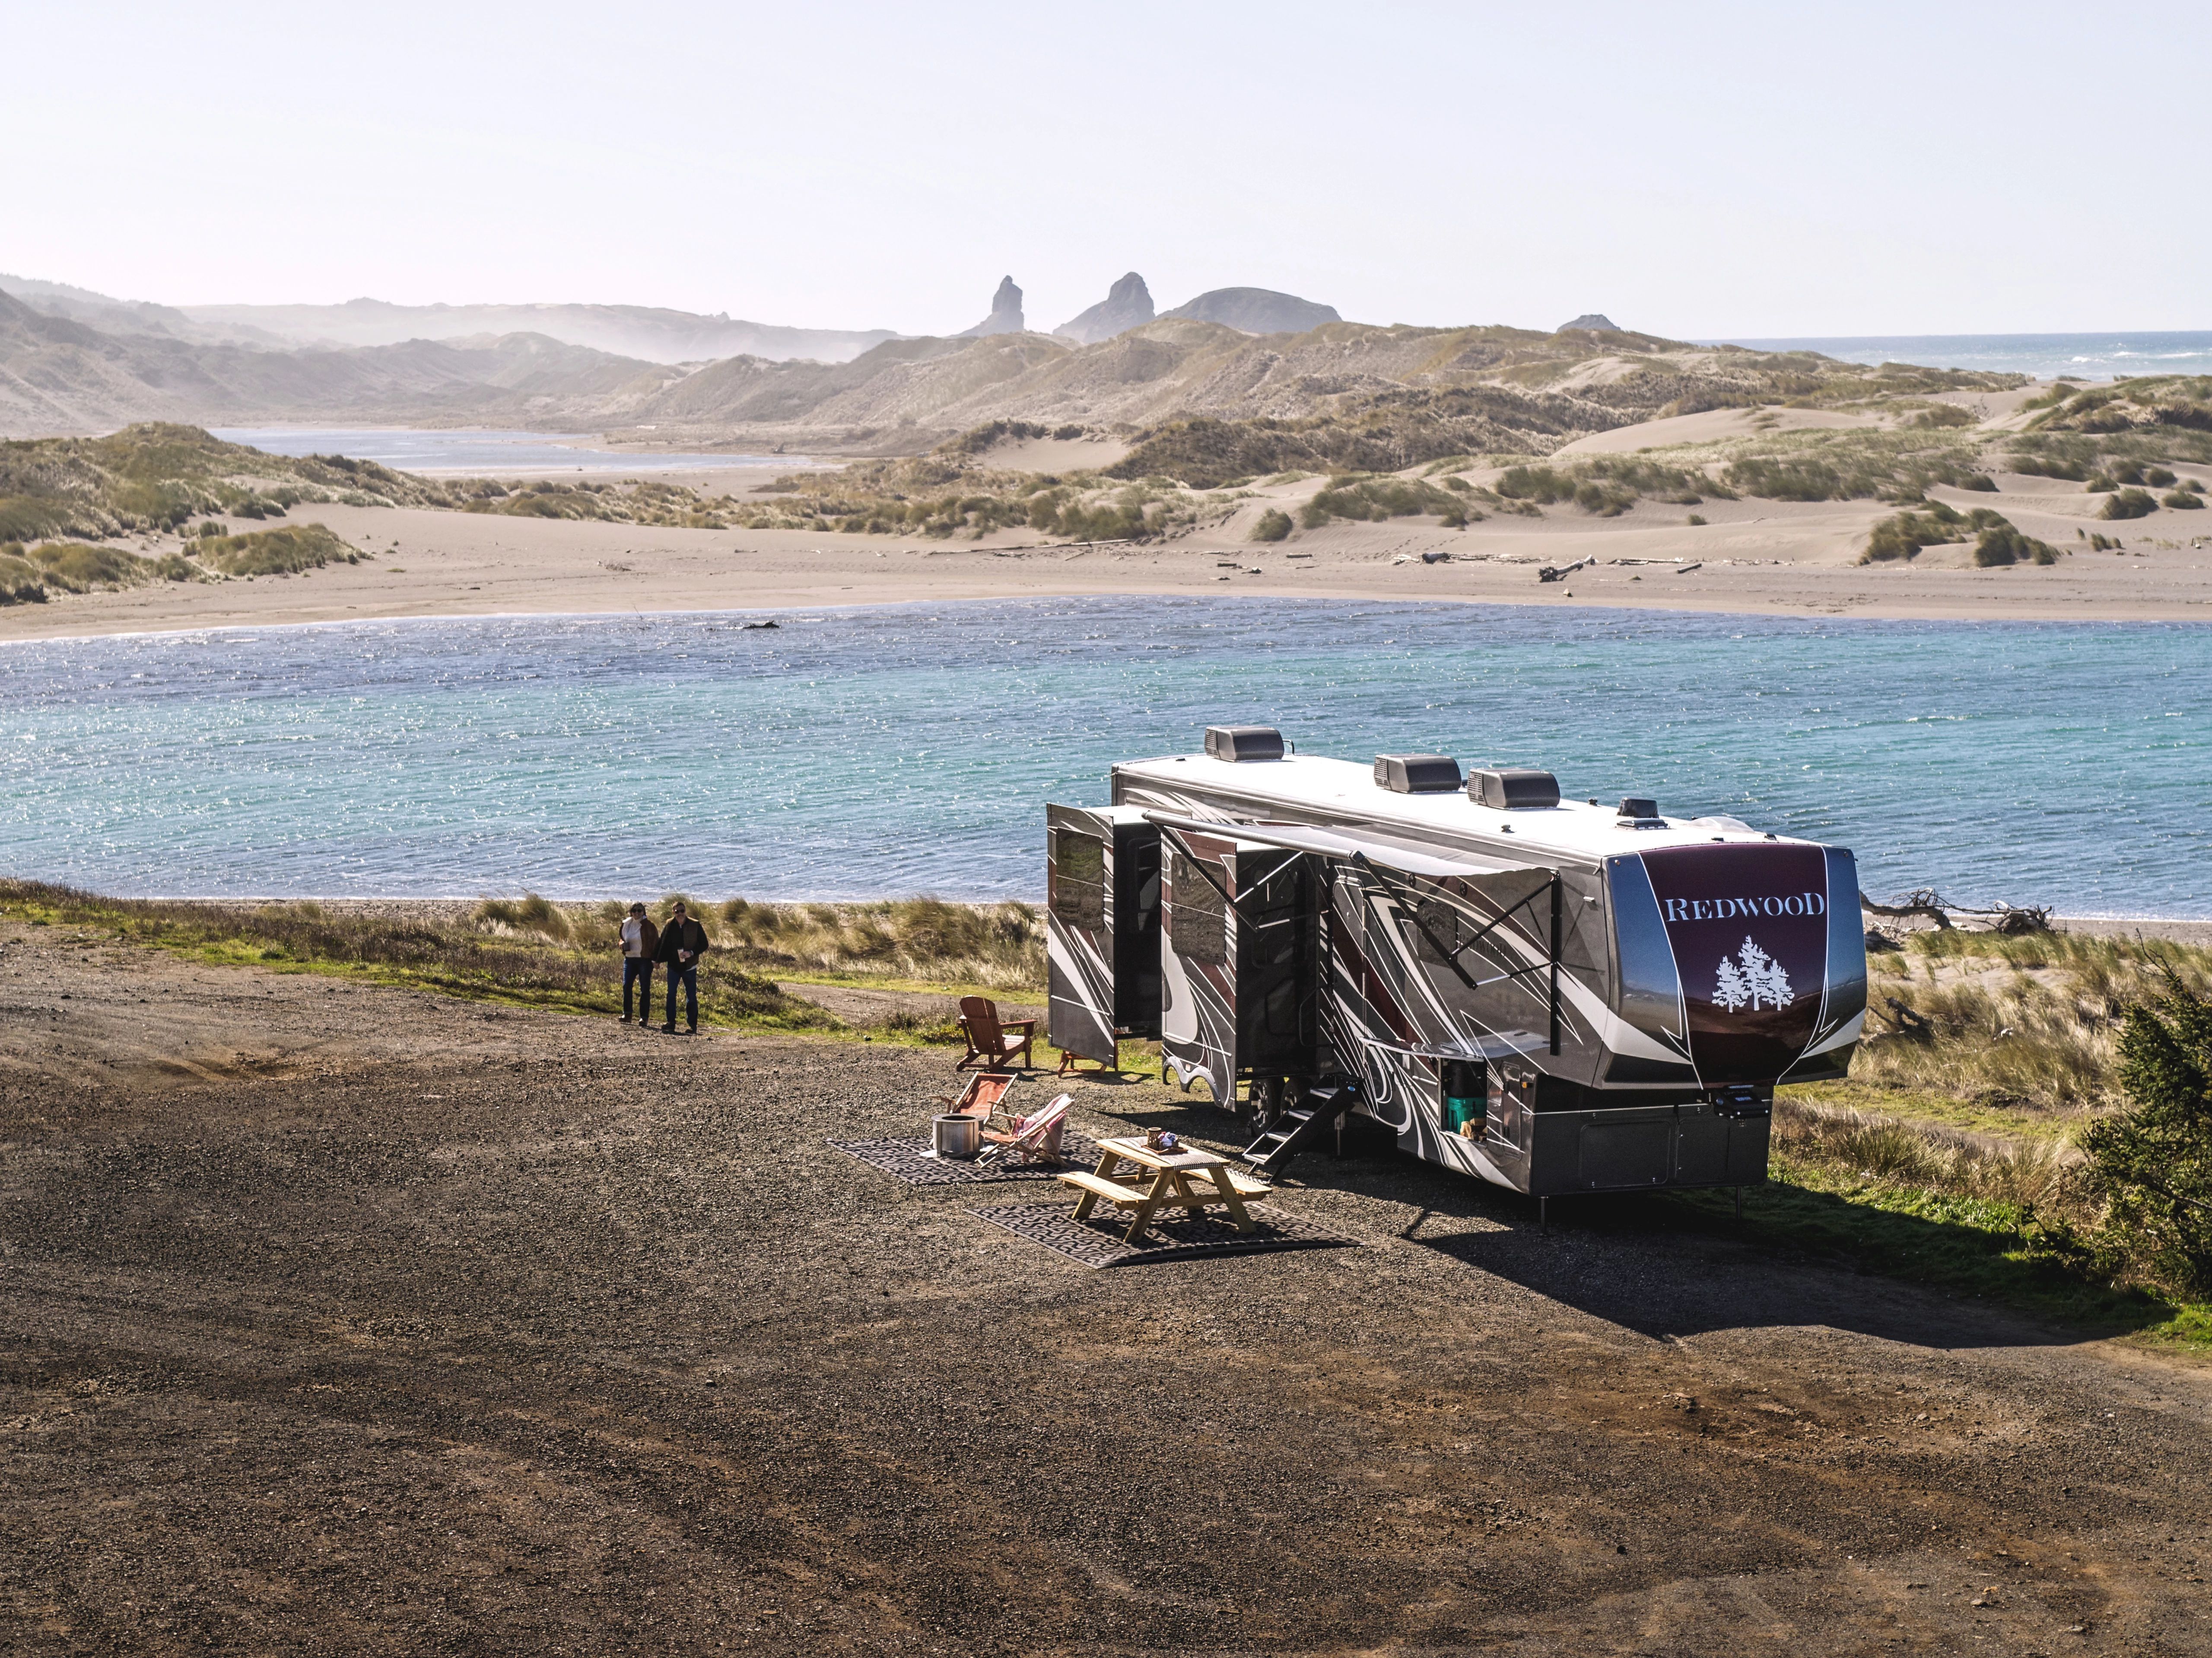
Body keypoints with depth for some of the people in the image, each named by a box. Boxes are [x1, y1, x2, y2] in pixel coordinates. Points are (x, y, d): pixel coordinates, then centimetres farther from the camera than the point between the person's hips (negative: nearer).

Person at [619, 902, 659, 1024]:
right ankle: (627, 1013, 4)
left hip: (645, 960, -5)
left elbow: (656, 942, -5)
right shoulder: (626, 924, 9)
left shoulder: (648, 925, -7)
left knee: (645, 989, -2)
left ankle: (644, 1017, 1)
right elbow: (622, 938, 23)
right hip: (629, 959, 5)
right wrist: (623, 944, -2)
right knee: (626, 986, -5)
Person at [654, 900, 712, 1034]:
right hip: (674, 966, 2)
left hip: (689, 966, -2)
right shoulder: (669, 926, 0)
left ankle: (693, 1025, 7)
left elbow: (704, 945, -2)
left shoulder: (695, 926, -5)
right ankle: (671, 1022, 5)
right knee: (671, 994, -1)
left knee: (691, 996, 2)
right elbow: (663, 945, 10)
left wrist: (691, 953, -16)